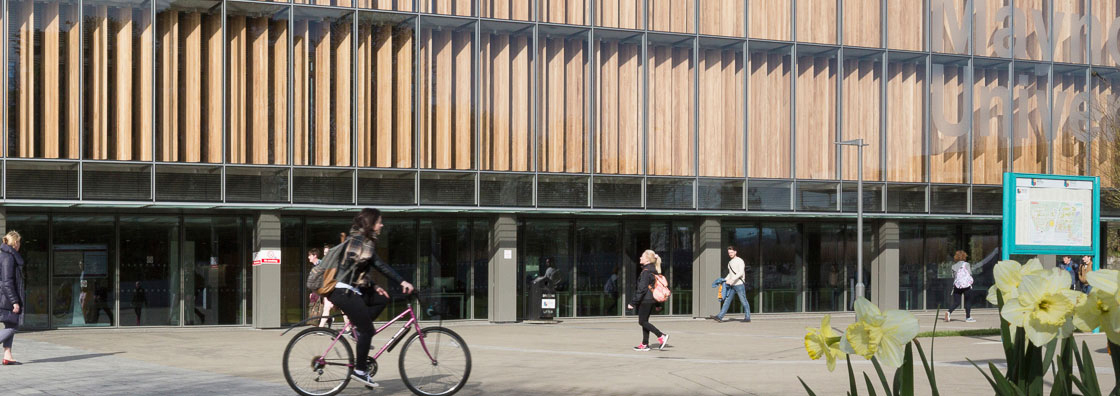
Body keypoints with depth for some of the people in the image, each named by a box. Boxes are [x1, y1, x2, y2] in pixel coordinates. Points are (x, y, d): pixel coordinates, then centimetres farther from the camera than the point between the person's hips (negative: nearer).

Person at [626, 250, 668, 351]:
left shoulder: (646, 272, -16)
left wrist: (633, 302, -17)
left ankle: (662, 336, -10)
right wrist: (658, 304, 23)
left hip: (645, 300, -10)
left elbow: (642, 289, -20)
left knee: (642, 322, -4)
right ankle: (645, 344, 15)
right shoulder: (654, 271, 13)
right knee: (645, 321, 14)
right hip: (652, 300, 10)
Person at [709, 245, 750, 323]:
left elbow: (741, 273, -18)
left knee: (744, 301, -1)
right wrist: (725, 280, 11)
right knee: (727, 300, 0)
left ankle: (747, 318, 7)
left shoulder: (740, 261, -7)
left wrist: (731, 280, -25)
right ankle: (719, 317, -7)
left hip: (739, 284, -7)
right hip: (731, 285, 7)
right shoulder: (730, 262, 17)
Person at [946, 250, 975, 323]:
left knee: (956, 302, 6)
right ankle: (968, 317, 9)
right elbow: (970, 274, 0)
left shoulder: (954, 266, 11)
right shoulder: (966, 264, -1)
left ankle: (949, 312, -18)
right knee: (968, 301, 8)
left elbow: (954, 277, 12)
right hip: (966, 285, -4)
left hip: (957, 285, 4)